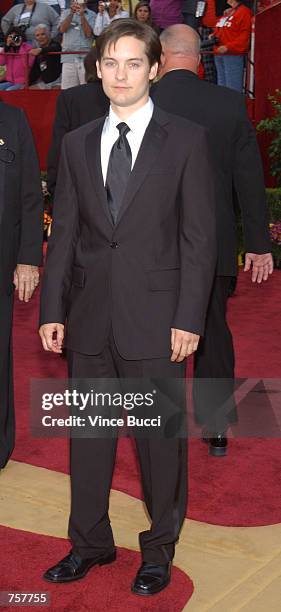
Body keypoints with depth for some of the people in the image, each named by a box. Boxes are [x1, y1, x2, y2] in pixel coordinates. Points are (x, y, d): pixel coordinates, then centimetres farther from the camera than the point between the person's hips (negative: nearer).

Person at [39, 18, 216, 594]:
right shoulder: (77, 143, 9)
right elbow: (64, 233, 9)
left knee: (161, 438, 8)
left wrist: (189, 319, -10)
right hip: (90, 318, 4)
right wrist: (52, 310, 2)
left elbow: (199, 237, -5)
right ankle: (90, 542, 33)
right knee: (88, 435, 14)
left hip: (155, 318, -3)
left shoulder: (187, 139, -2)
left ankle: (159, 550, 28)